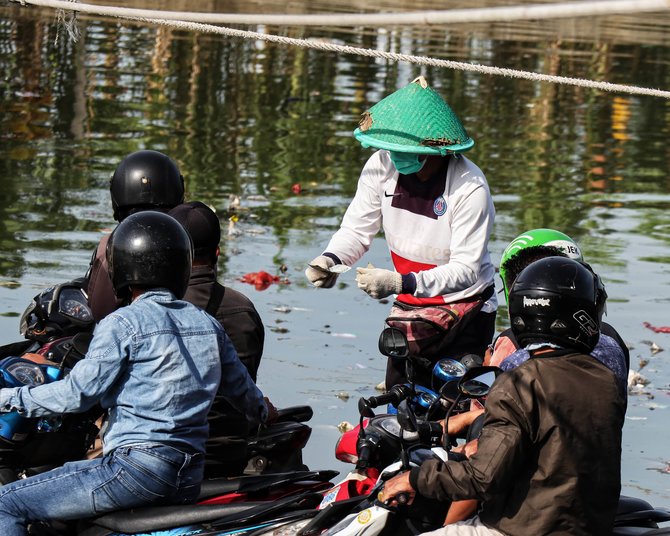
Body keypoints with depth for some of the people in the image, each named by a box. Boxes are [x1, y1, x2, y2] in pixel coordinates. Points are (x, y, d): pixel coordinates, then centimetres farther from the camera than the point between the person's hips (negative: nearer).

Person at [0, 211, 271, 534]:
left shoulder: (122, 325, -8)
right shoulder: (208, 325, 12)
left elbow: (79, 392, -12)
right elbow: (243, 389, 24)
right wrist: (263, 413, 46)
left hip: (136, 468, -9)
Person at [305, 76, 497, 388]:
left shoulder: (470, 187, -25)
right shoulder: (382, 165, -11)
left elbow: (466, 269, -26)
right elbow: (357, 230, -1)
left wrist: (401, 283, -38)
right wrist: (331, 259, -24)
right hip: (409, 306, 5)